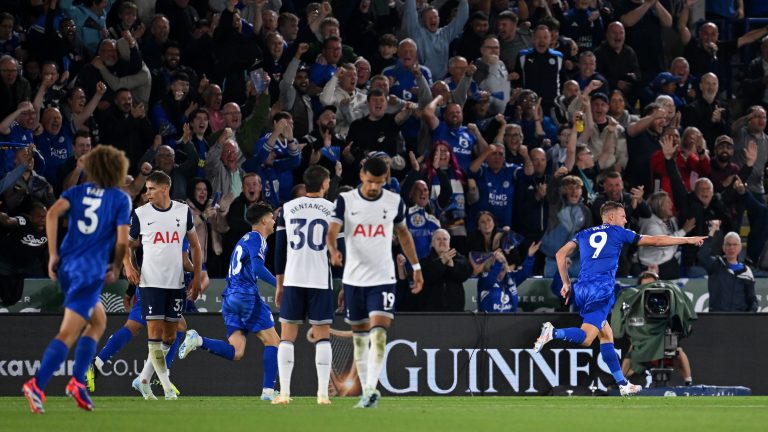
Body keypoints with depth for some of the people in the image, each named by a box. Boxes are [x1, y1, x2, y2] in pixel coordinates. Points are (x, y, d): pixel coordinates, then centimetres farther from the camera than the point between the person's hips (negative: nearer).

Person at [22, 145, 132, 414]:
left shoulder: (77, 192, 12)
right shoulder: (120, 199, 1)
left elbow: (53, 213, -6)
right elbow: (122, 241, -6)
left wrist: (53, 255, -3)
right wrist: (116, 267, 13)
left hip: (66, 267, 6)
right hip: (91, 272, -6)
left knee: (98, 321, 24)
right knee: (68, 334, -8)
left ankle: (77, 381, 14)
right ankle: (37, 385, -22)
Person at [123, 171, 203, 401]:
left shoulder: (183, 211, 5)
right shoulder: (140, 214, 0)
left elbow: (195, 245, 15)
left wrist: (197, 277, 10)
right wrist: (128, 265, -9)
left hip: (176, 283, 3)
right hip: (151, 282, -3)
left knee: (169, 337, 6)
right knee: (155, 332, -12)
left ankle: (144, 380, 19)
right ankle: (167, 387, -9)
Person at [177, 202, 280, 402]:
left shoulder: (245, 239, 24)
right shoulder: (257, 239, -4)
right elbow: (257, 268, -19)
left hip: (230, 296, 8)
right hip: (247, 295, -8)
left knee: (235, 352, -1)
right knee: (272, 342, -1)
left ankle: (198, 340, -18)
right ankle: (268, 390, -7)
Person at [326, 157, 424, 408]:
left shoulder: (394, 202, 2)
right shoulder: (345, 201, -3)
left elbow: (403, 233, 17)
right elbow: (332, 231, -14)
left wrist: (416, 267, 17)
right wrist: (333, 252, -35)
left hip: (383, 279, -1)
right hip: (353, 279, 1)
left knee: (379, 334, -17)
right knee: (360, 338, 7)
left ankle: (372, 389, -23)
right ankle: (366, 393, 15)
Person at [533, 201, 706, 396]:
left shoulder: (584, 234, 22)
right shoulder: (618, 233, 10)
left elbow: (561, 254, 11)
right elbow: (655, 240, 13)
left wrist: (566, 283, 17)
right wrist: (688, 240, 21)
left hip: (581, 290, 6)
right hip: (601, 291, -6)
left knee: (606, 335, 15)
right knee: (585, 339, -13)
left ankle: (622, 384, 14)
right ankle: (554, 332, -38)